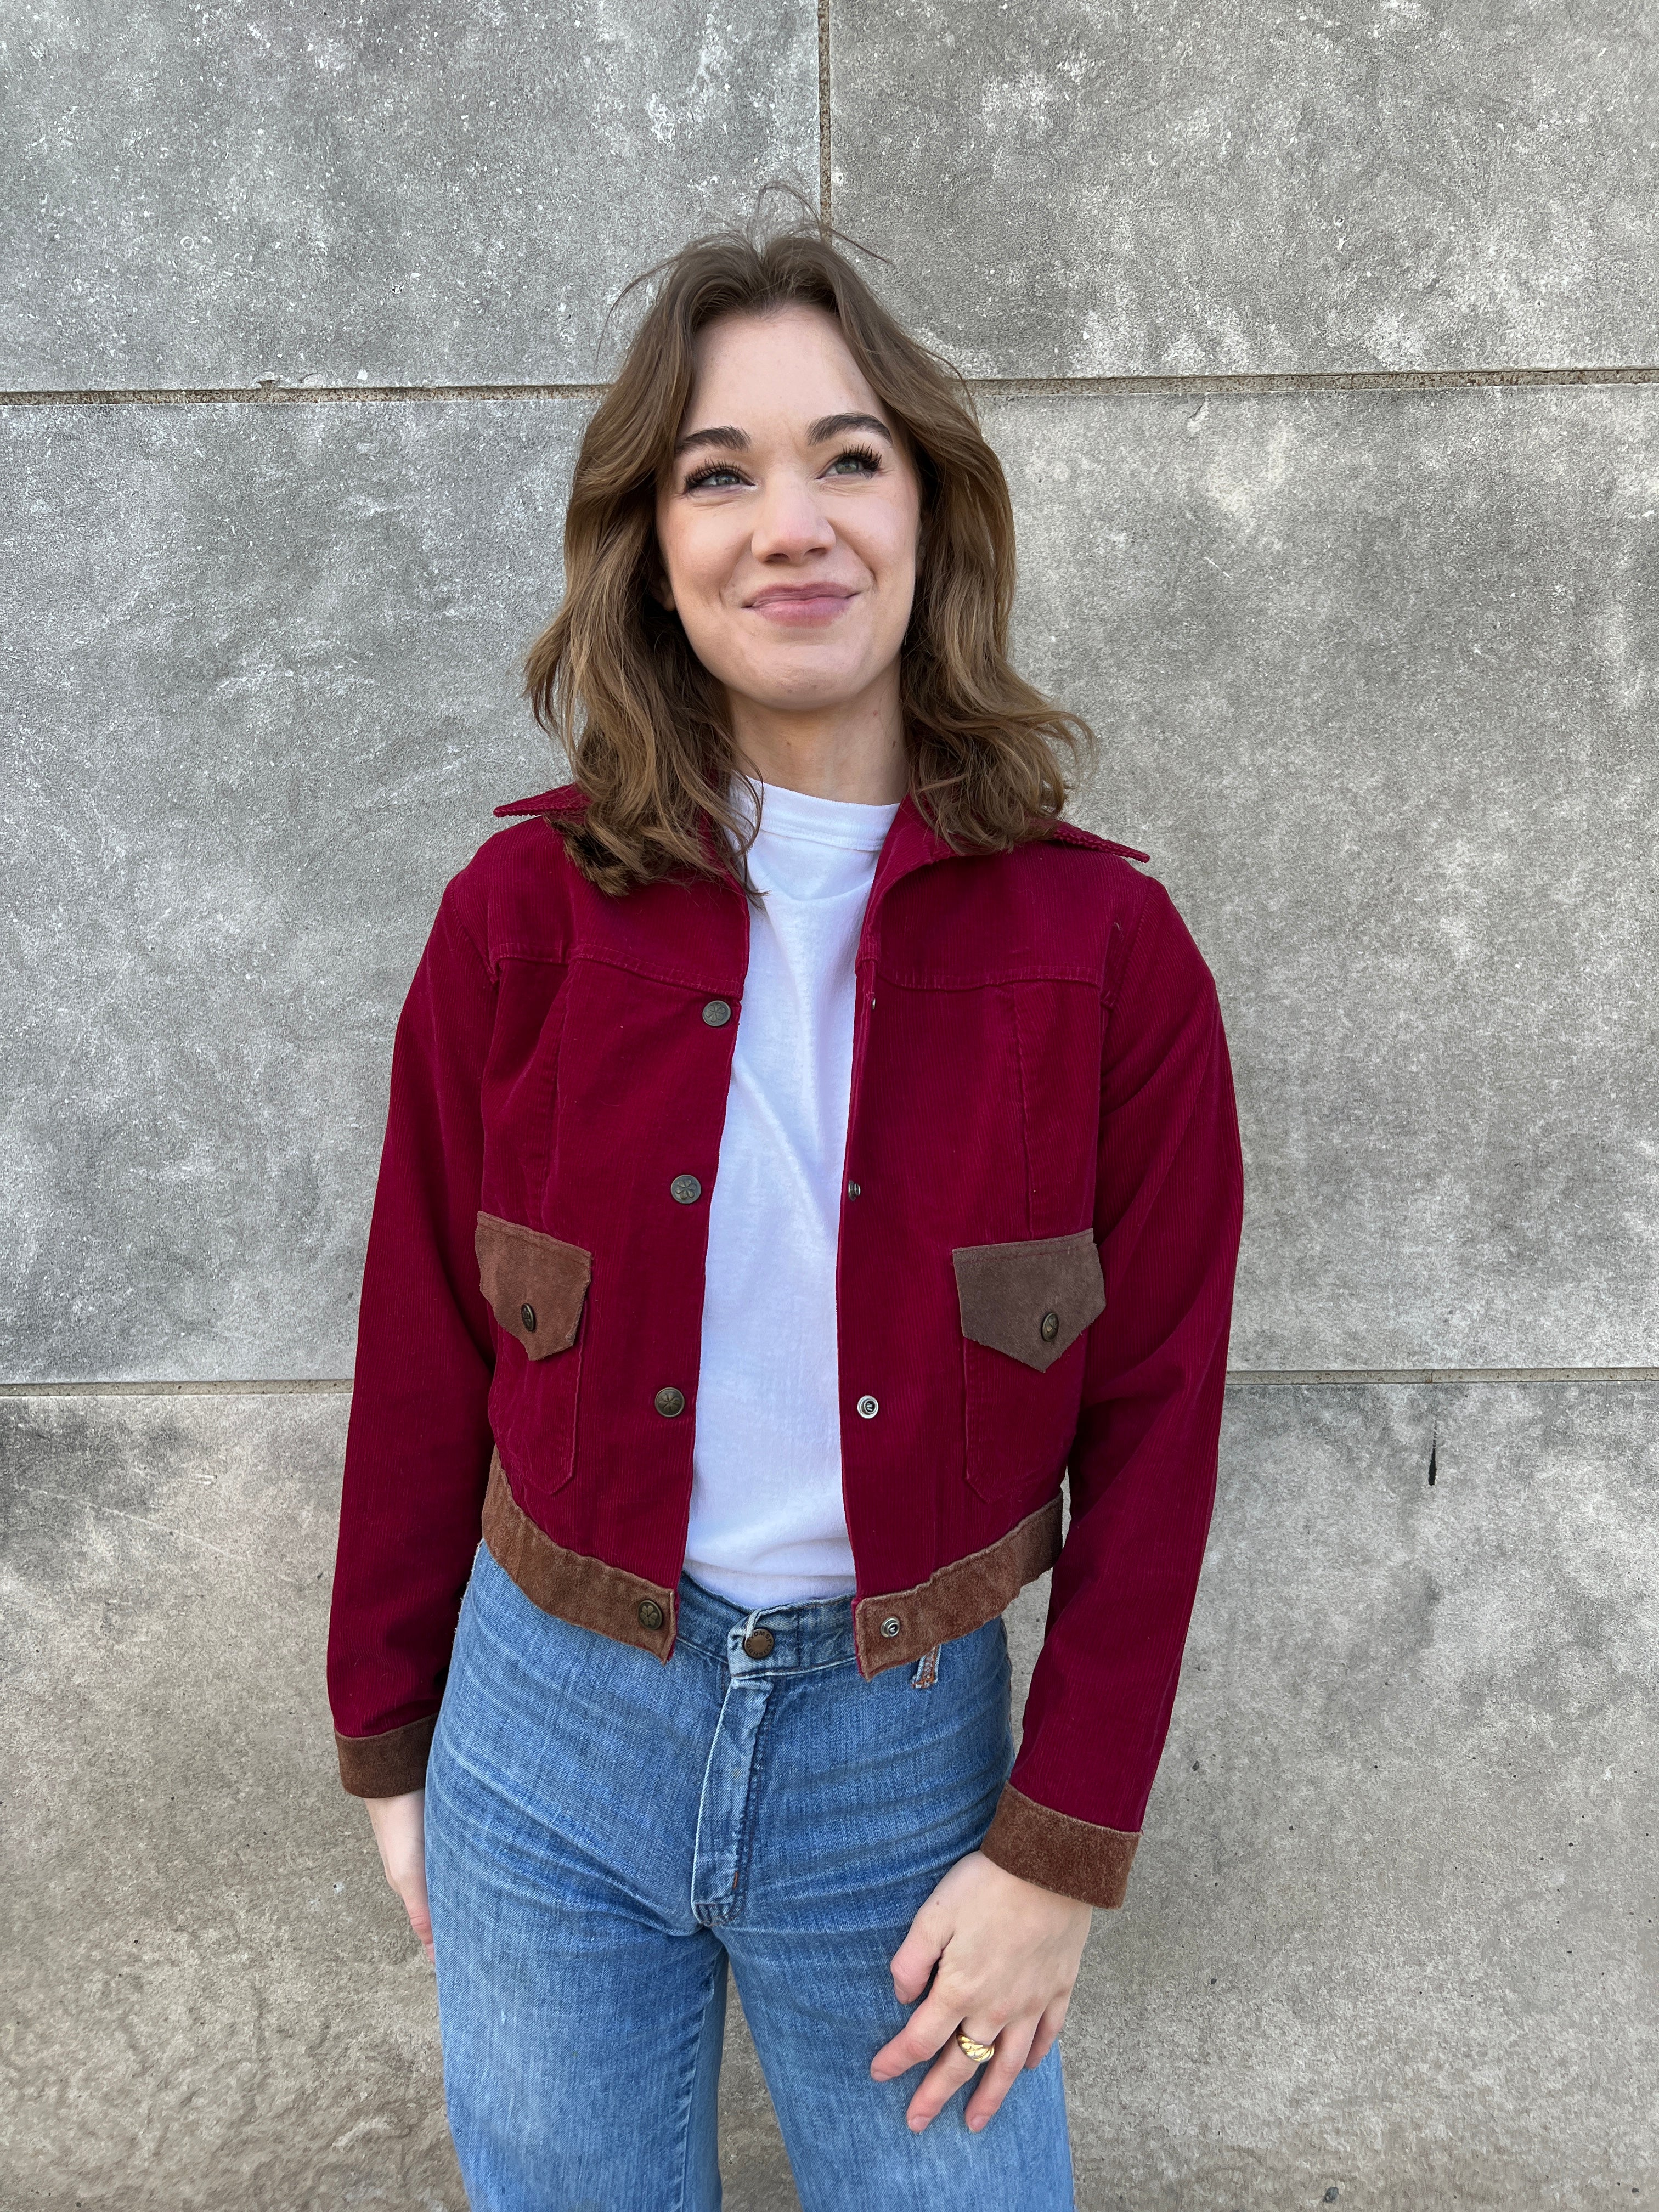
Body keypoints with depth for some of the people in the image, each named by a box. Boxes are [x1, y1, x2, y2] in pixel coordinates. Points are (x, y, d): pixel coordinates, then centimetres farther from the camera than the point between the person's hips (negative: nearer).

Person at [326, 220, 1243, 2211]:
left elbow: (1154, 1416, -6)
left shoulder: (1102, 946, -11)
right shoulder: (525, 913, -9)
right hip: (550, 1741, 1)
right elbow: (424, 1354, -1)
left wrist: (1062, 1848, -6)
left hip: (904, 1746, 0)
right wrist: (388, 1739, 7)